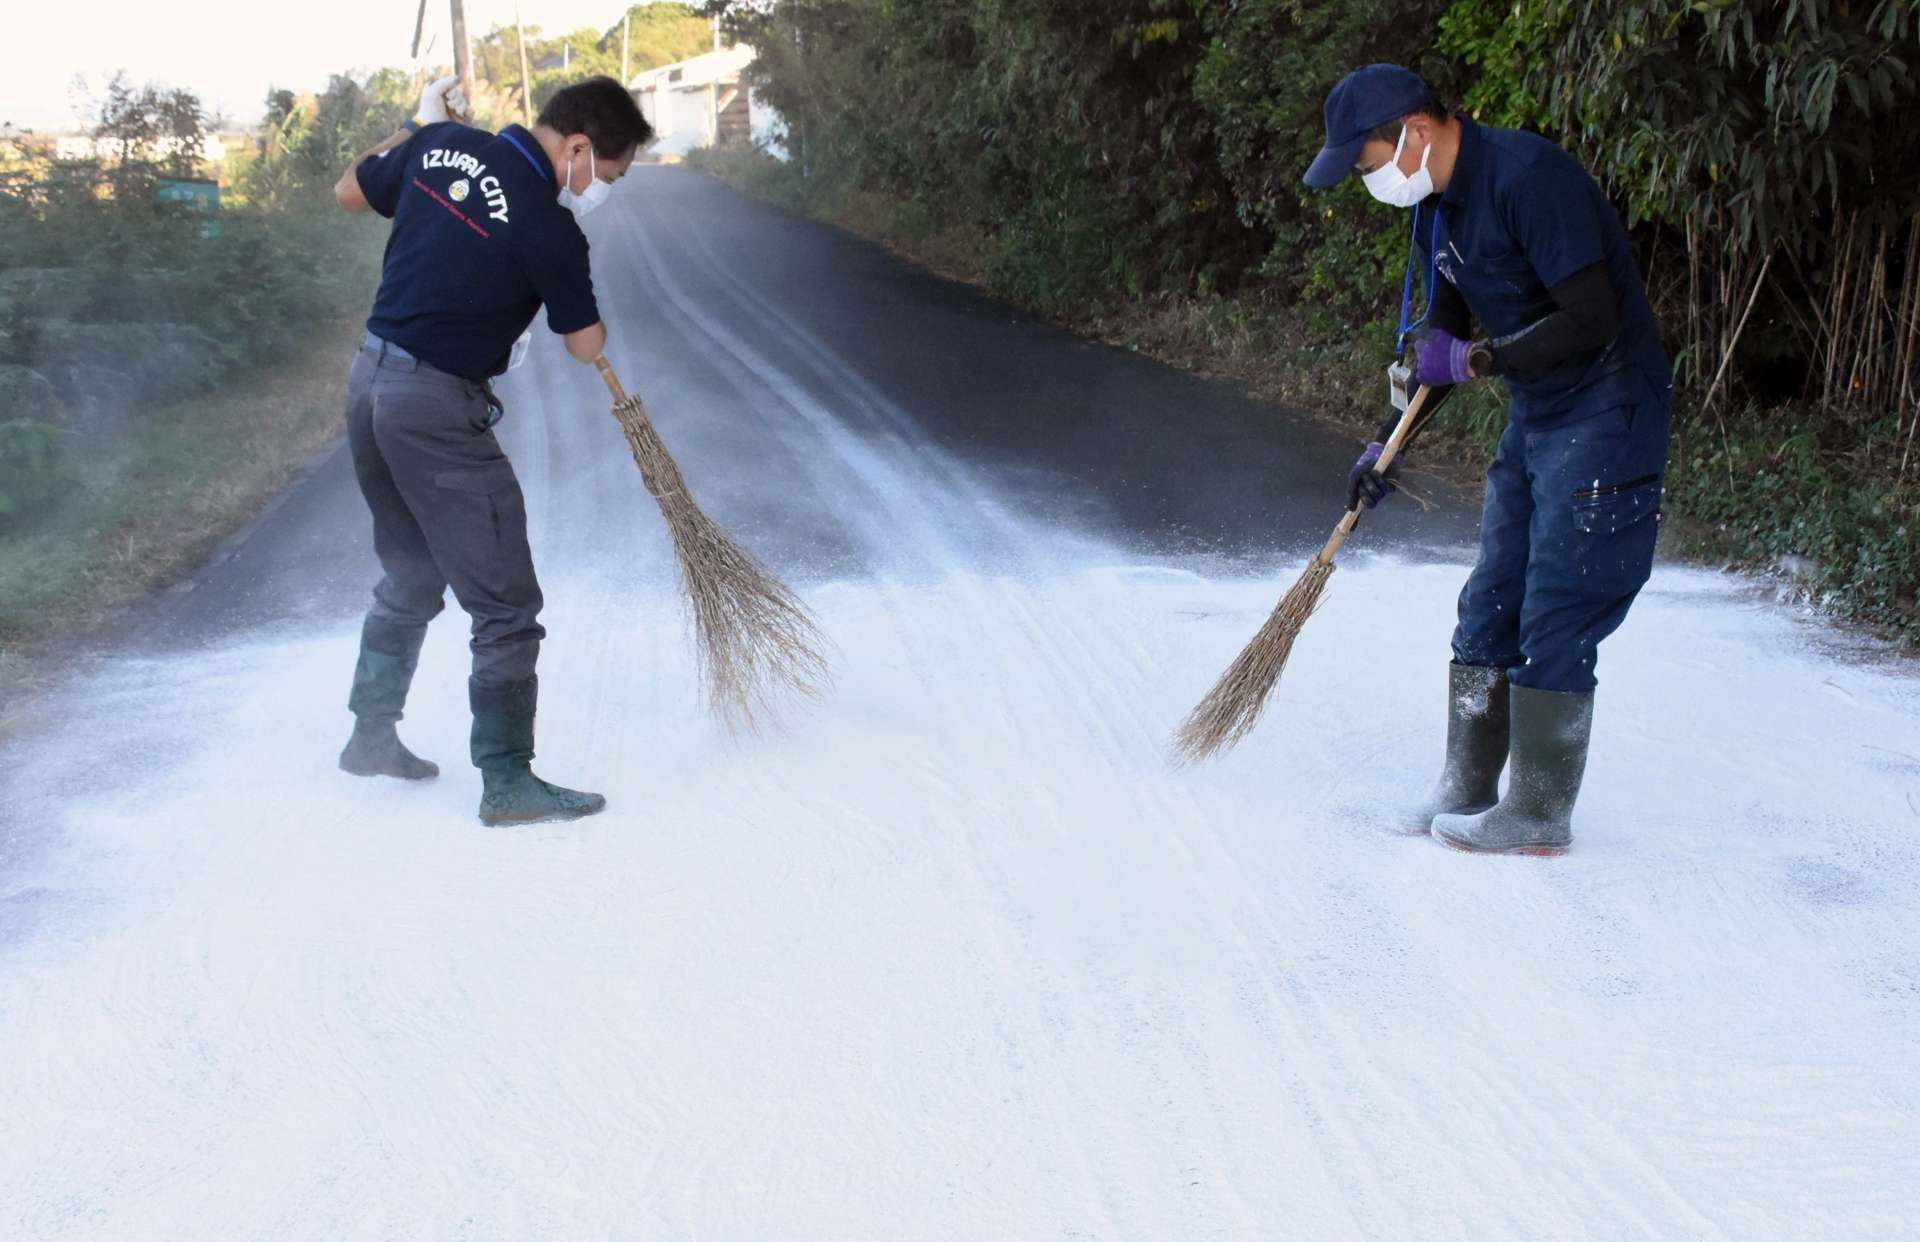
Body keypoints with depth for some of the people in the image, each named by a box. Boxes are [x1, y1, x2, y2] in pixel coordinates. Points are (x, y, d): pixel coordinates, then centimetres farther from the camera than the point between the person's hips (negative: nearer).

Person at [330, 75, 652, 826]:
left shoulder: (439, 144, 1)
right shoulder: (548, 229, -18)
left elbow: (349, 192, 19)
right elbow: (586, 345, -5)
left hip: (370, 380, 9)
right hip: (439, 410, -8)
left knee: (410, 578, 24)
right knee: (506, 604, -1)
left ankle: (372, 734, 35)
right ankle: (507, 780, 1)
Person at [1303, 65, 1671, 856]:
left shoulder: (1527, 176, -22)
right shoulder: (1435, 206, 7)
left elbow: (1591, 320, -25)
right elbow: (1442, 339, 19)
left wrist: (1478, 360, -18)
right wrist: (1385, 444, 16)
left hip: (1606, 413, -9)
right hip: (1532, 418, 9)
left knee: (1555, 622, -5)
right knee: (1489, 606, 12)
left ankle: (1541, 817, 6)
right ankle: (1468, 786, 23)